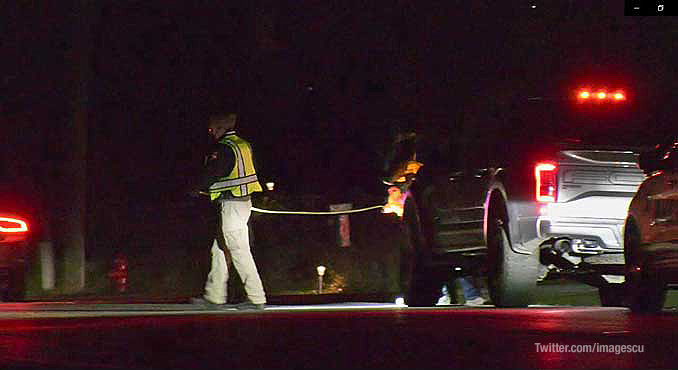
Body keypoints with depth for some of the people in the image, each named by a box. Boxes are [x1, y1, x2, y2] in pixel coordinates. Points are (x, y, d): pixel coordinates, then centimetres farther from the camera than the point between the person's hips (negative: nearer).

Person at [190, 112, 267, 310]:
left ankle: (256, 298, -7)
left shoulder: (223, 149, -15)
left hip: (231, 204, -10)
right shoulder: (243, 145, 12)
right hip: (244, 202, 10)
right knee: (220, 249, 16)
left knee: (239, 252, -7)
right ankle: (215, 296, 21)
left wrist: (197, 190, 4)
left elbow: (212, 174, -15)